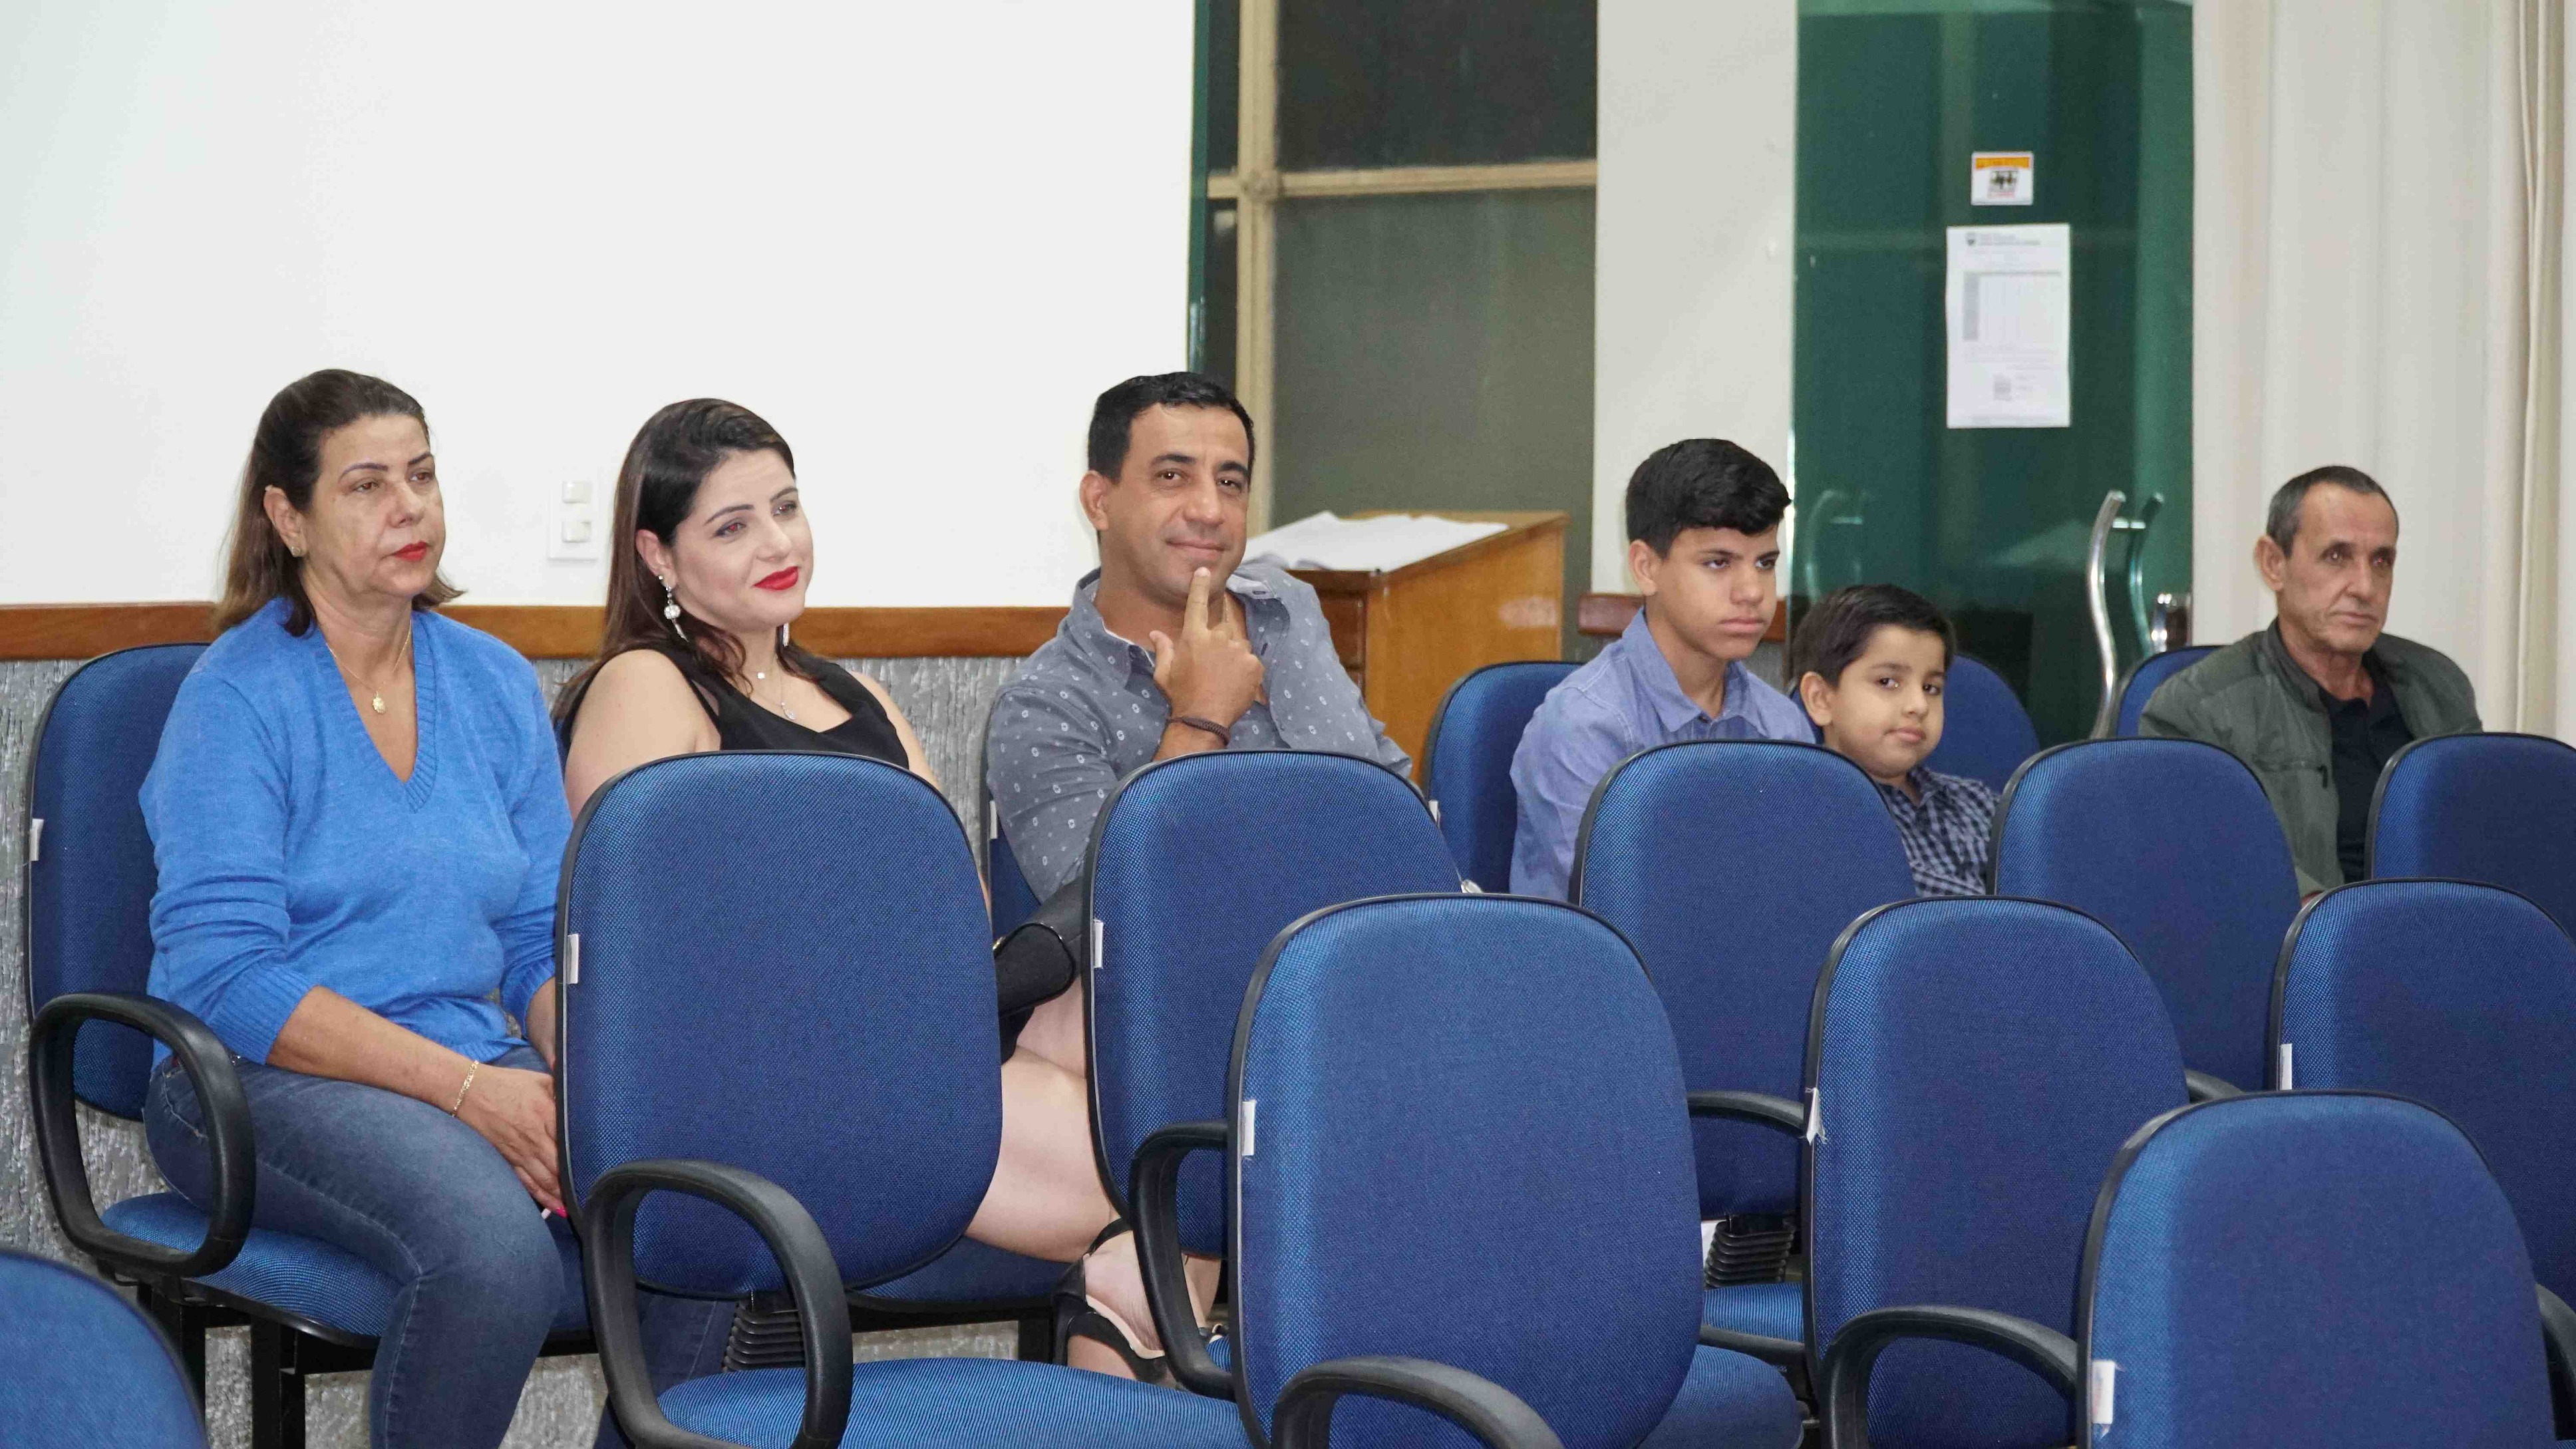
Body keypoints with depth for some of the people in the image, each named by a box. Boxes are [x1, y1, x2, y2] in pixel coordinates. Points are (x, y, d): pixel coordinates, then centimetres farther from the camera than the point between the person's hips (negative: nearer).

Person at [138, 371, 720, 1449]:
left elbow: (545, 937, 14)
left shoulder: (494, 682, 14)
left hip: (480, 1067, 5)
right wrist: (472, 1089, -20)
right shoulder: (237, 696, -5)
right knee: (491, 1244, -36)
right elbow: (225, 977, -14)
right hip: (268, 1080, -5)